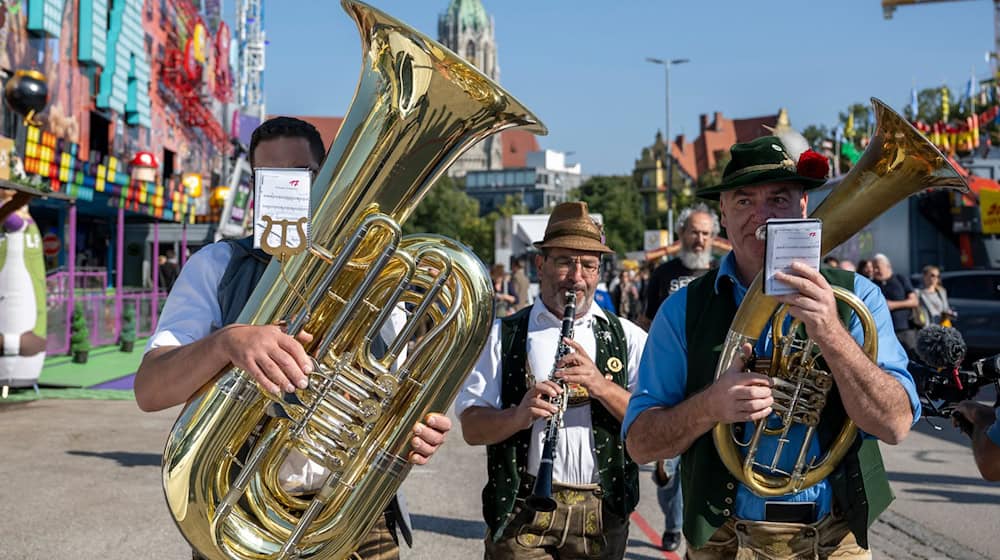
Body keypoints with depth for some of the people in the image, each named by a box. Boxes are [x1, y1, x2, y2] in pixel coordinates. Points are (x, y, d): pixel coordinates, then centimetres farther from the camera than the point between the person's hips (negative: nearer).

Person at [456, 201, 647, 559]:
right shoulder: (503, 336, 4)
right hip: (521, 512, -1)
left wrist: (603, 387, -20)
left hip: (603, 513, 1)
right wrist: (519, 415, -23)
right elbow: (471, 428, -3)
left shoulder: (627, 337, 6)